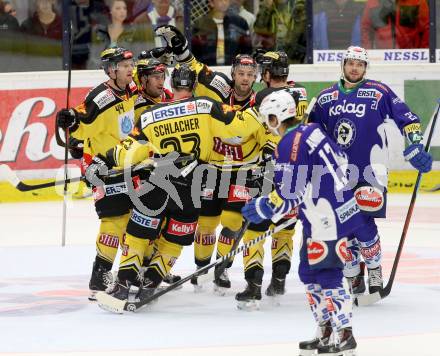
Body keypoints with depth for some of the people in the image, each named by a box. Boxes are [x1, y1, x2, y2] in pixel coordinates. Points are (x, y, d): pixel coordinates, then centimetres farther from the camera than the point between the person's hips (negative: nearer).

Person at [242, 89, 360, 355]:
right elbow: (340, 161, 22)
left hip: (327, 220, -10)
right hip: (337, 208, 10)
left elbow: (290, 194, -19)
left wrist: (263, 209, -4)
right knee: (310, 273, 14)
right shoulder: (312, 130, 11)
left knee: (328, 275, -6)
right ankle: (326, 332, 18)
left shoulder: (290, 145, -17)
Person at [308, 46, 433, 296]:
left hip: (370, 171, -4)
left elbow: (407, 118, 0)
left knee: (363, 223, -14)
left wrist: (415, 147, -9)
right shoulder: (326, 98, 10)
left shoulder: (379, 93, -2)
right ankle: (353, 276, 16)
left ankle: (374, 270, 7)